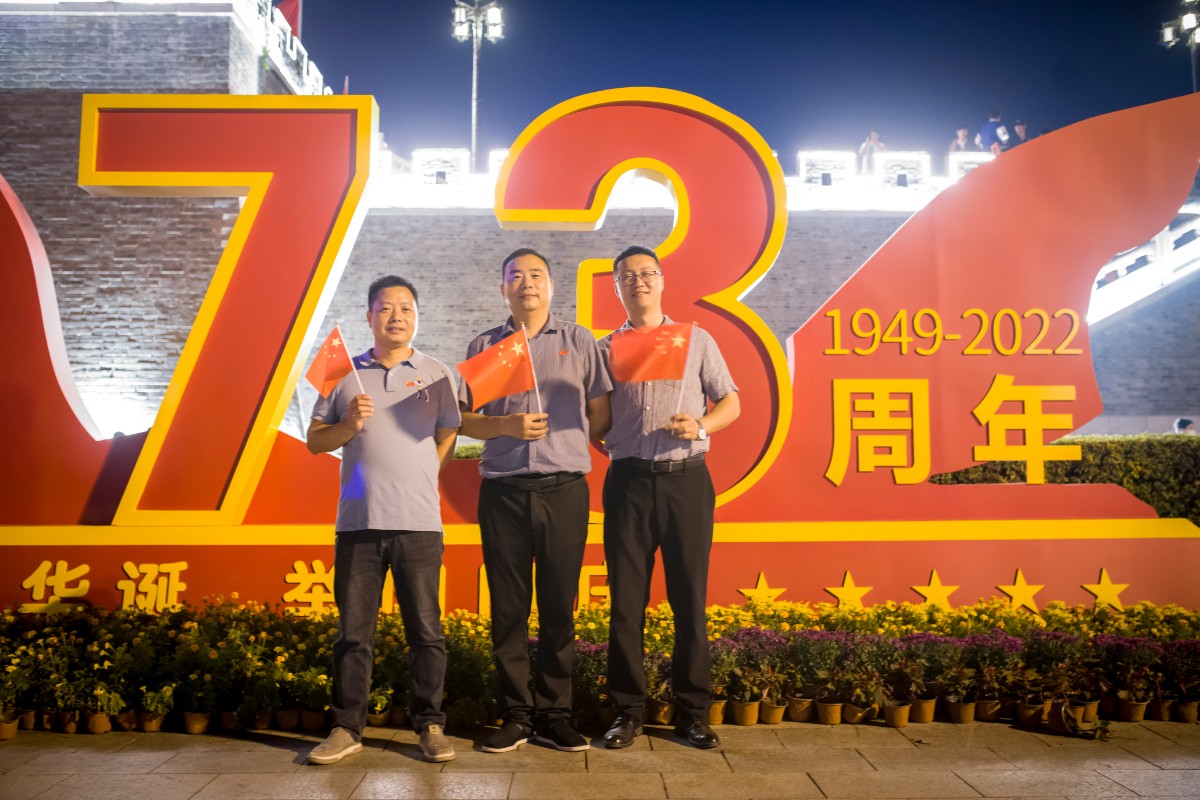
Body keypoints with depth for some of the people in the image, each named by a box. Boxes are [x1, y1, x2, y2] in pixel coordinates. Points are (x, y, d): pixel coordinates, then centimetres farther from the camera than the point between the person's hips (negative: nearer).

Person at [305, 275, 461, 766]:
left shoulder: (436, 376, 8)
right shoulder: (345, 374, 10)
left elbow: (446, 441, 9)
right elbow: (314, 441, 10)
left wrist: (411, 481, 2)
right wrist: (349, 424, -8)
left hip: (419, 523, -1)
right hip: (357, 522, 1)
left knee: (425, 630, 3)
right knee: (353, 631, 7)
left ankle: (430, 726, 13)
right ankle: (347, 728, 17)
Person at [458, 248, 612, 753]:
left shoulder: (579, 341, 10)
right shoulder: (483, 346, 11)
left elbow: (601, 414, 11)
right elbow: (463, 419, 6)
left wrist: (565, 443, 2)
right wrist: (506, 426, -8)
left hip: (564, 488, 0)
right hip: (503, 491, 1)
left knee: (559, 606, 3)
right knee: (508, 607, 4)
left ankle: (554, 716, 13)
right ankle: (515, 716, 13)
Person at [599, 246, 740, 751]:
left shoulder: (696, 340, 11)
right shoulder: (604, 349, 12)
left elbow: (730, 403, 9)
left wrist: (700, 425, -9)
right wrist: (608, 444, -5)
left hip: (686, 479, 0)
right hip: (629, 480, 1)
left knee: (690, 599, 3)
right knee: (626, 600, 2)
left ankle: (692, 712, 14)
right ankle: (627, 711, 14)